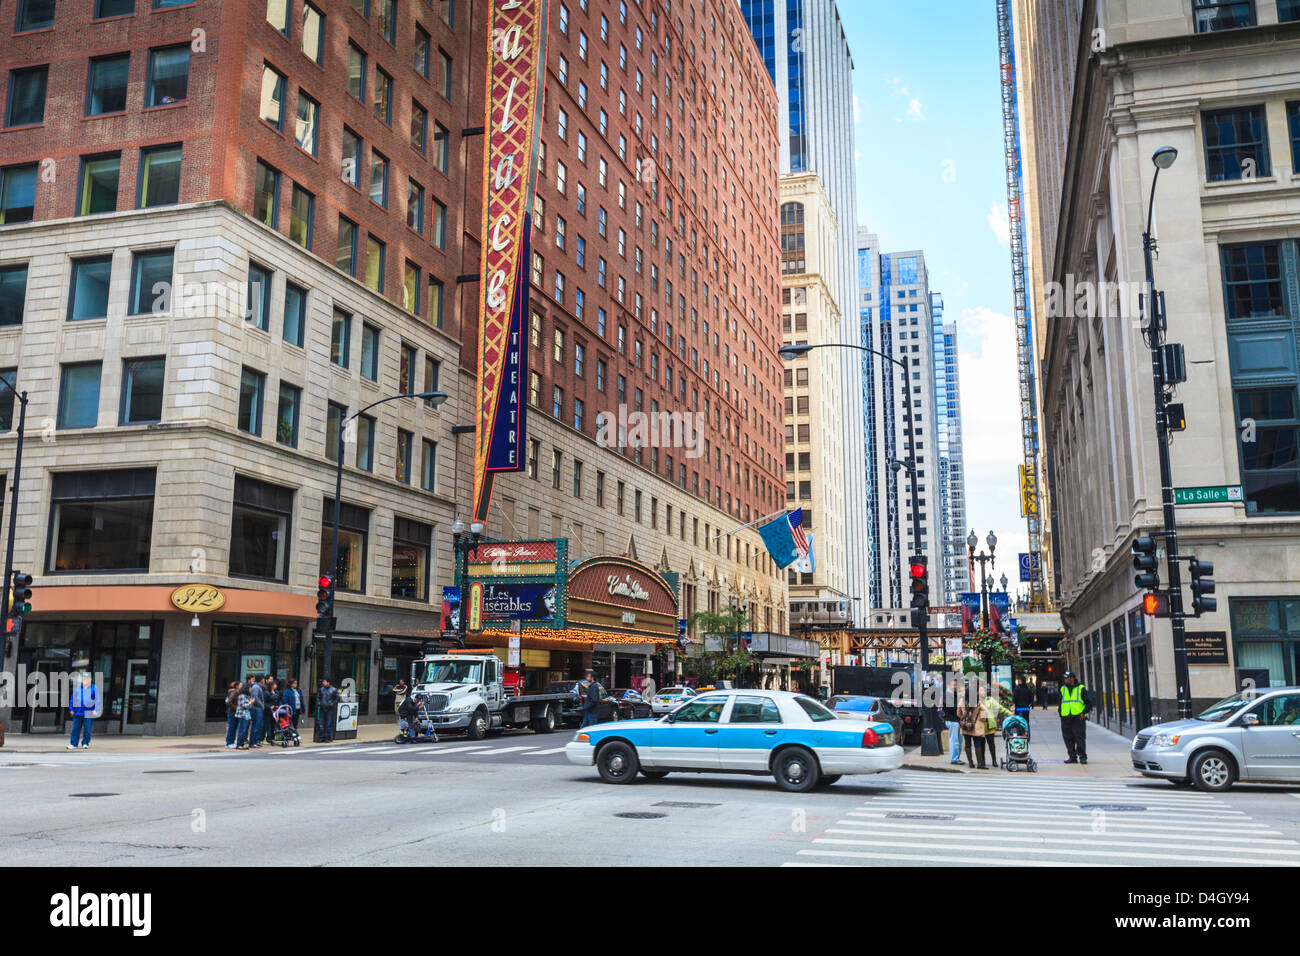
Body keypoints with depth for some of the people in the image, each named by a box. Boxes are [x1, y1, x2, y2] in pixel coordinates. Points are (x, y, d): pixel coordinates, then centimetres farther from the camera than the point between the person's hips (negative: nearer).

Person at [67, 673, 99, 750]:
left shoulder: (94, 688, 2)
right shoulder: (77, 688, 10)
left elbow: (97, 700, 0)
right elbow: (72, 699, 17)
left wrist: (96, 709, -8)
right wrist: (71, 709, 12)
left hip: (89, 712, -3)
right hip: (78, 712, 3)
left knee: (87, 729, 1)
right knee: (76, 728, 3)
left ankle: (85, 744, 11)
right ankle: (73, 744, 9)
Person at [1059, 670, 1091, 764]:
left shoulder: (1081, 688, 2)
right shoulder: (1063, 689, 15)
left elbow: (1089, 702, 3)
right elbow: (1060, 703, 21)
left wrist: (1084, 712, -9)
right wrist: (1061, 715, 10)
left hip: (1078, 718, -4)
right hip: (1066, 718, 4)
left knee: (1080, 737, -7)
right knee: (1068, 739, 3)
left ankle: (1082, 757, 0)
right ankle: (1072, 757, 11)